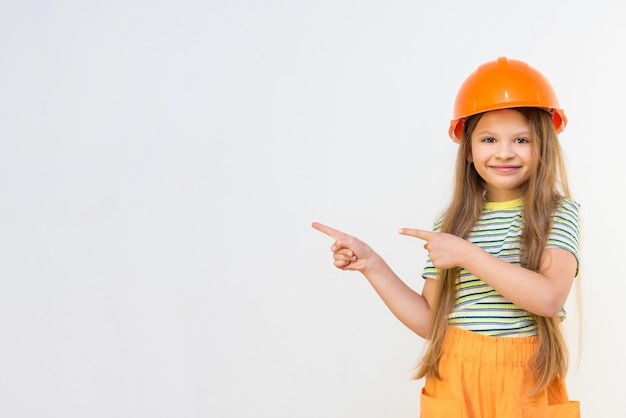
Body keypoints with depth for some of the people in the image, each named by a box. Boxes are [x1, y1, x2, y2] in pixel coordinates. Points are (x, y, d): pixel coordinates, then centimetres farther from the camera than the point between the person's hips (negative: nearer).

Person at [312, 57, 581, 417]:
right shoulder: (453, 223, 3)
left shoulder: (560, 212, -5)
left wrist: (466, 254, -19)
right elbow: (429, 321, 4)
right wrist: (371, 264, -3)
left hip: (526, 384, -2)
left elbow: (550, 297, -20)